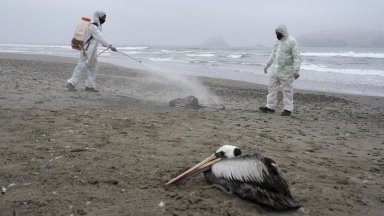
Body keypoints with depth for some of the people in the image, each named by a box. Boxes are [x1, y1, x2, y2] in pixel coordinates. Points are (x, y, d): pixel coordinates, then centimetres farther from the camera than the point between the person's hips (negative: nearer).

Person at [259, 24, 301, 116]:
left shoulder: (292, 41, -13)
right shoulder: (278, 41, 11)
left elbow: (296, 57, -16)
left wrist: (296, 71, -21)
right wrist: (267, 65, 19)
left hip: (286, 70, -8)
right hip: (276, 70, 8)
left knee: (287, 89, -1)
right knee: (272, 87, 7)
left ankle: (288, 109, 7)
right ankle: (270, 107, 14)